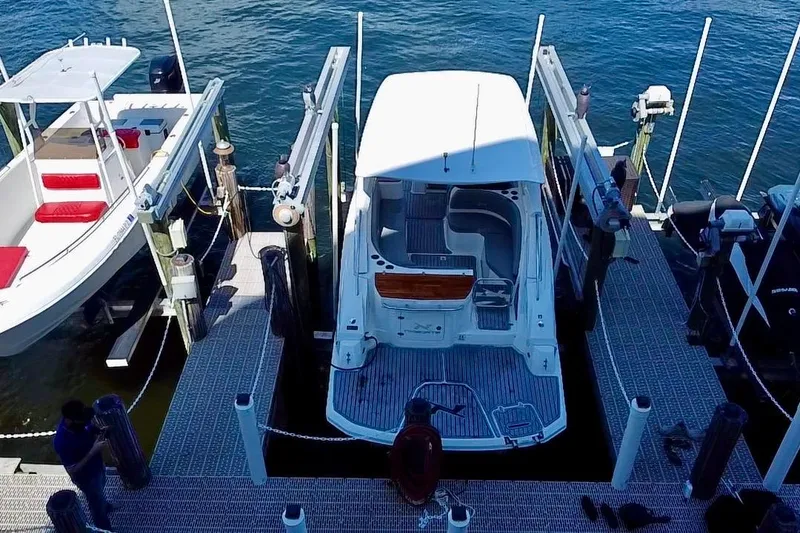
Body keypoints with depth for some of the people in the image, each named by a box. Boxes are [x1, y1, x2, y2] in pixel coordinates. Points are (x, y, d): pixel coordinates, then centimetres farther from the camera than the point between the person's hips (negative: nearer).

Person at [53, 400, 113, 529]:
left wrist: (100, 432, -21)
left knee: (100, 491, 36)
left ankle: (104, 505, 65)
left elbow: (91, 430, 2)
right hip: (87, 477, -6)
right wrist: (93, 451, -36)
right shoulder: (62, 442, -39)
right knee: (97, 506, 19)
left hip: (97, 466, 7)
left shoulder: (79, 422, -20)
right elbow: (72, 471, -30)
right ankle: (104, 528, 44)